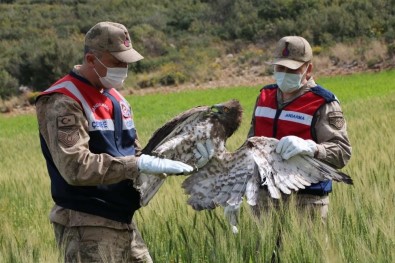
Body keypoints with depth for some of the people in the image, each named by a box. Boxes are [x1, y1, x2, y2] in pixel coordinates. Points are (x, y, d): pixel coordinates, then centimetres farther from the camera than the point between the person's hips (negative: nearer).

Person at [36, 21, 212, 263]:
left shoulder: (115, 98, 15)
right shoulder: (63, 102, -14)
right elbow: (75, 167, -26)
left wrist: (178, 159, 2)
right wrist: (140, 165, -28)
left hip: (124, 224, 9)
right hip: (87, 229, -9)